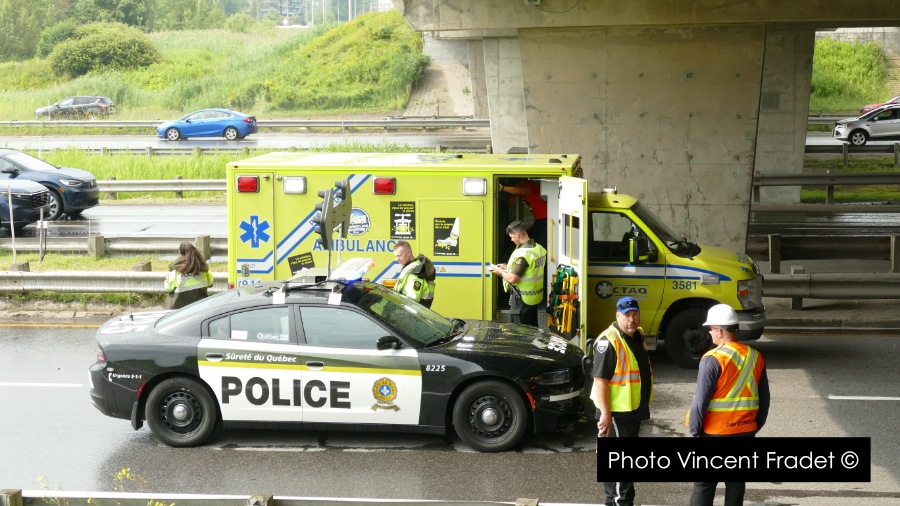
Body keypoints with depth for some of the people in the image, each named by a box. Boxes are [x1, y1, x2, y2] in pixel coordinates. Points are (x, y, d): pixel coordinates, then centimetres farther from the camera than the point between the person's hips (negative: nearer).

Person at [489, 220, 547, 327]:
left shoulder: (522, 253, -24)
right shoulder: (539, 249, 4)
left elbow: (512, 278, -24)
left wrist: (500, 272, -6)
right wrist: (507, 267, 14)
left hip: (522, 299, -9)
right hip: (535, 297, 9)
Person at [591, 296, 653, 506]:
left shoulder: (637, 335, 9)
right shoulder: (609, 341, -21)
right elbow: (600, 379, -24)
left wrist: (643, 406, 24)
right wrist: (605, 414, -27)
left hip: (634, 409, 10)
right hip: (616, 411, -10)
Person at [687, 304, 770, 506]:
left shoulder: (713, 359, -16)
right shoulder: (755, 357, 3)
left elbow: (701, 400, -17)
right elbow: (764, 399, 9)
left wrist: (695, 430, -5)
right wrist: (755, 426, 19)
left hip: (715, 433, -5)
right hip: (745, 432, 5)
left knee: (704, 485, 5)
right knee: (736, 484, 13)